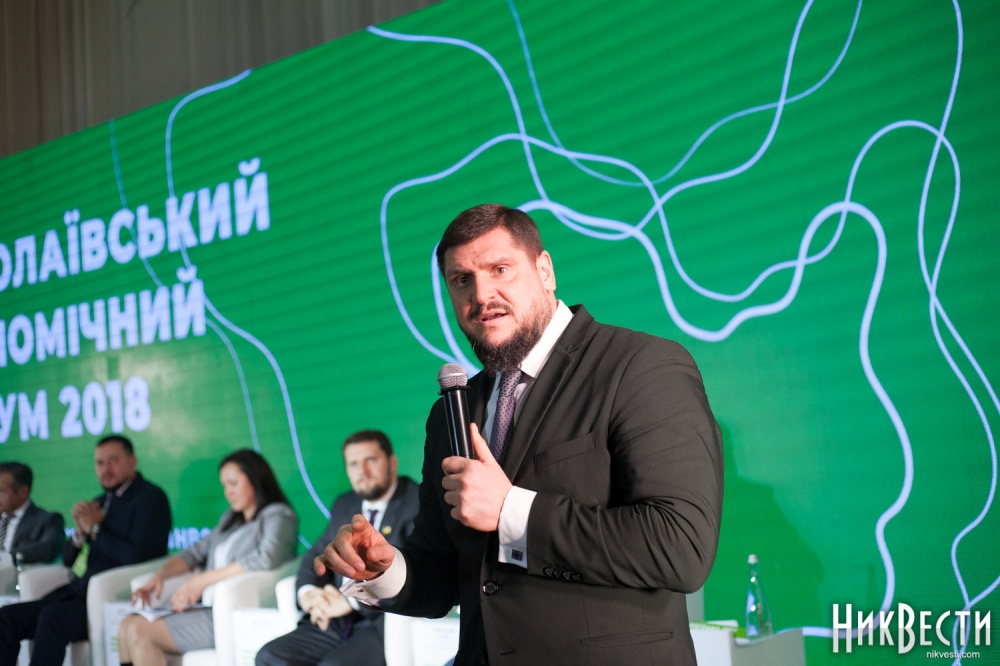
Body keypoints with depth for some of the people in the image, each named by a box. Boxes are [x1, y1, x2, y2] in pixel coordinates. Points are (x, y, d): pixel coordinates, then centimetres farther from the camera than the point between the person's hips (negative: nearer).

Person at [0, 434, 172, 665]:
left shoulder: (150, 497, -3)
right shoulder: (100, 501, 21)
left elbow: (137, 557, -17)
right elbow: (68, 559, 23)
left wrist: (94, 529, -6)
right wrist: (80, 532, 2)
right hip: (79, 592, 8)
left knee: (52, 616, -33)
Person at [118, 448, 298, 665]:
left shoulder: (278, 516, -1)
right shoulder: (230, 519, 24)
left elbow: (265, 558, -19)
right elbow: (195, 552, 23)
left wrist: (202, 581, -17)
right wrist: (159, 576, 3)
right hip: (209, 609, 8)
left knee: (140, 631, -19)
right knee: (128, 624, -9)